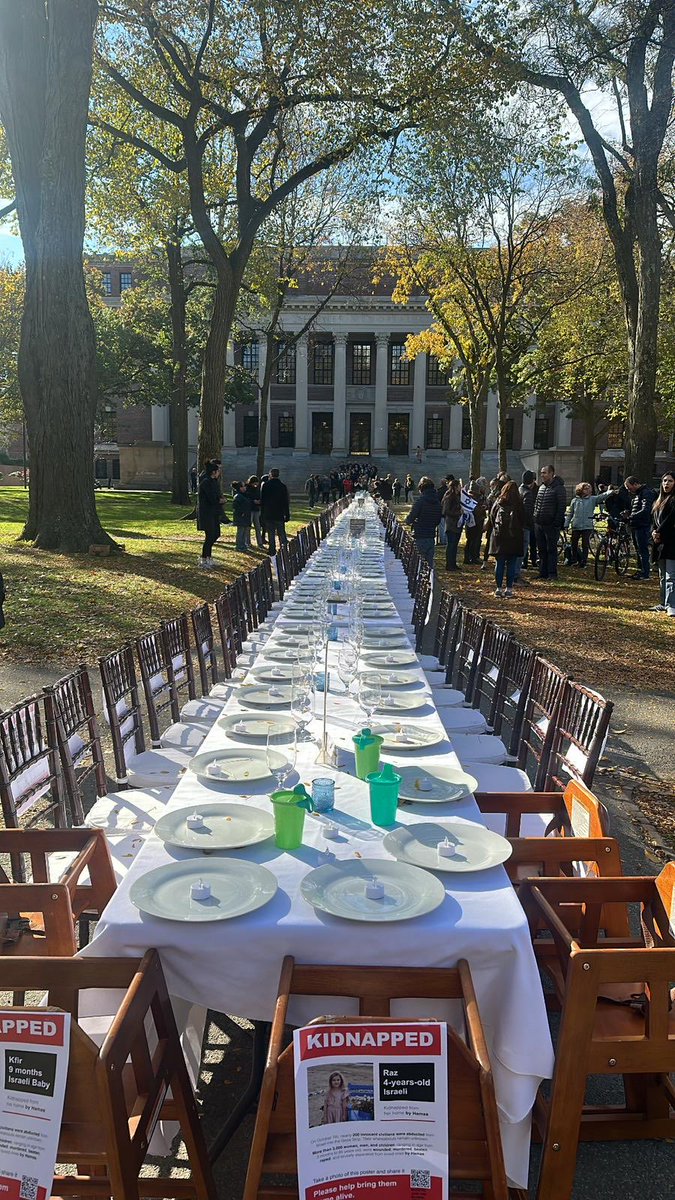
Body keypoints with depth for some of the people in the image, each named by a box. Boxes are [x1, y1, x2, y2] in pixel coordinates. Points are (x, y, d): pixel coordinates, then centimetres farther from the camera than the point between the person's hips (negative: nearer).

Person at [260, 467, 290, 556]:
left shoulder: (265, 486, -2)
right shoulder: (283, 486, -4)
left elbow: (262, 501, 2)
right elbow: (286, 502, -1)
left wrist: (262, 514, 8)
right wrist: (287, 515, 4)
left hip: (268, 515, 0)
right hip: (279, 515, 0)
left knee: (271, 534, 6)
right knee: (281, 534, 6)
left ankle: (272, 551, 8)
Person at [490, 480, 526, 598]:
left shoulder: (498, 502, 0)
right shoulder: (518, 504, -5)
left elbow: (492, 517, 7)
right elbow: (523, 520, 0)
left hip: (499, 536, 1)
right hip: (514, 538, -1)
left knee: (499, 563, 7)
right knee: (511, 564, 3)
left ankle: (499, 588, 7)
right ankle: (509, 588, 2)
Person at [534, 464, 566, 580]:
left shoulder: (558, 488, -8)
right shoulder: (541, 487, 15)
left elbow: (562, 506, -12)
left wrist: (557, 522, -17)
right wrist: (535, 516, 12)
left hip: (551, 525, -7)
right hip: (539, 524, 7)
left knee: (551, 549, -2)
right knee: (541, 549, 10)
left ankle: (552, 573, 3)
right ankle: (543, 573, 17)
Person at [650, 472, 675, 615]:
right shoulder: (659, 501, 19)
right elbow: (654, 519, 16)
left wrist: (659, 532, -12)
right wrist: (653, 531, -3)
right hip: (659, 543, 9)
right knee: (662, 576, 14)